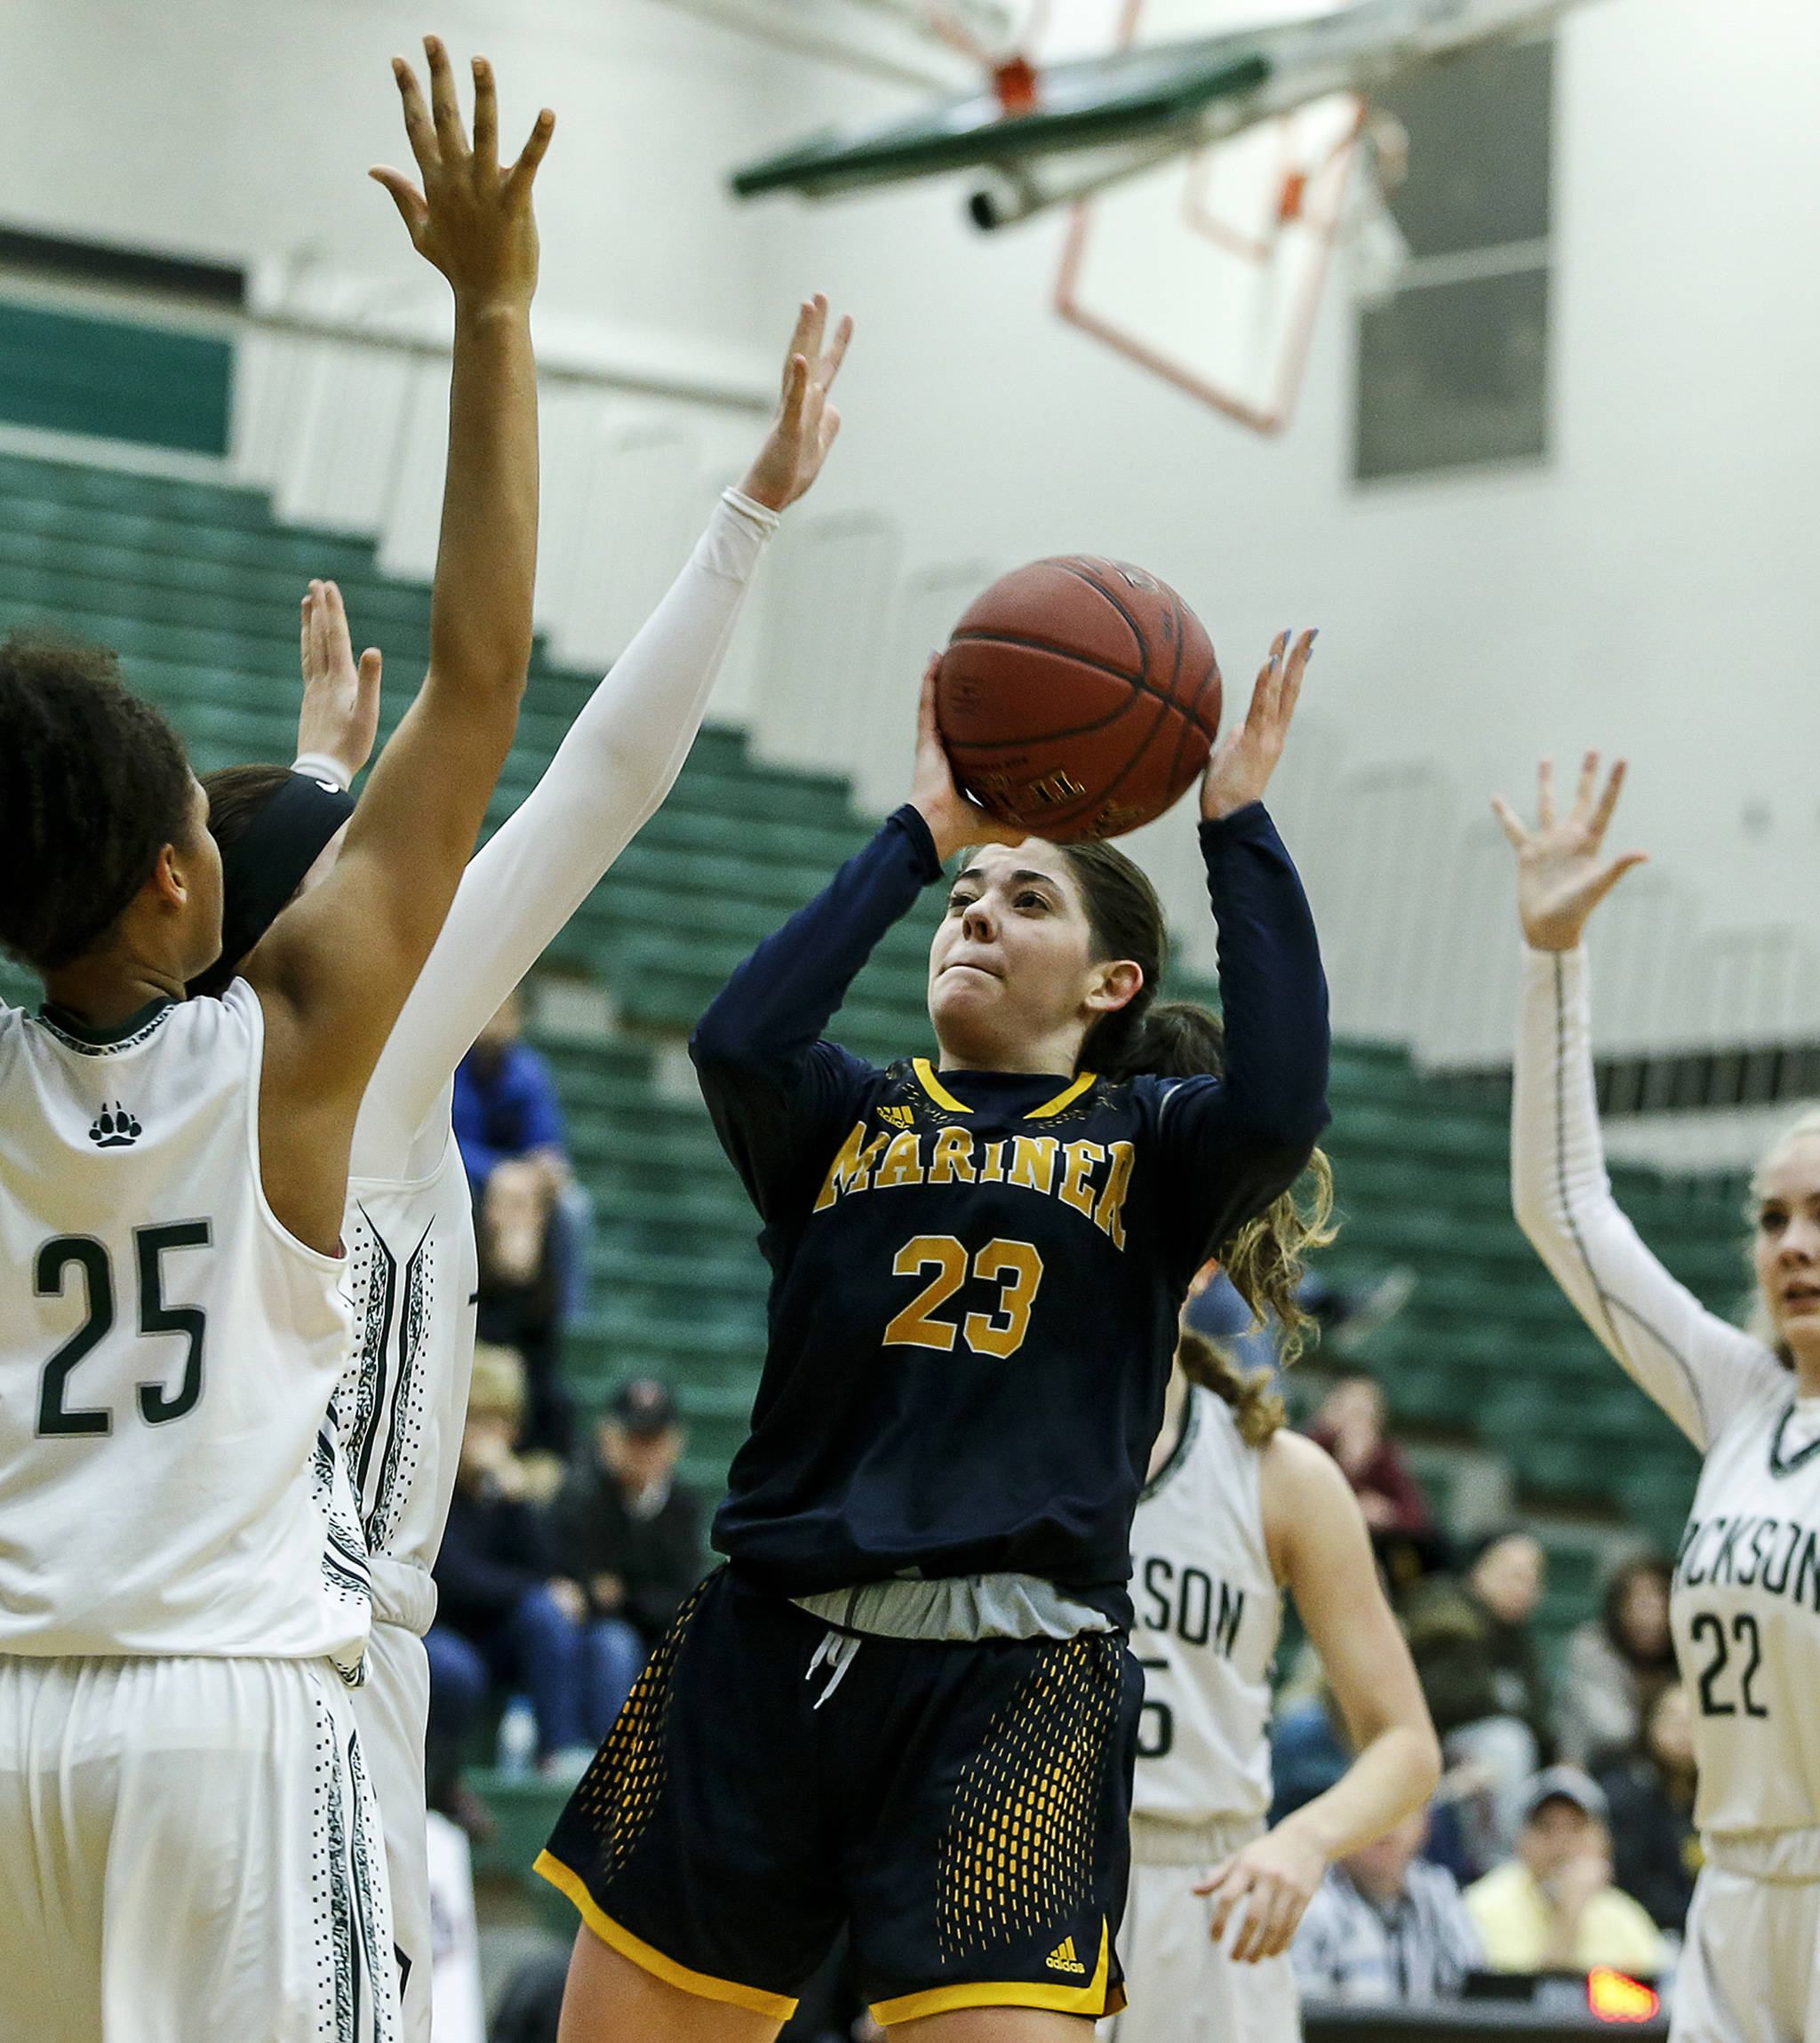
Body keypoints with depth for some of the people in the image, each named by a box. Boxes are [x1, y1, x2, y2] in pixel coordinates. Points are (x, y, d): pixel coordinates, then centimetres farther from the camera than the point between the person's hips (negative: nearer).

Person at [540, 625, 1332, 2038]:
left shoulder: (1150, 1142, 10)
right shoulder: (849, 1120, 14)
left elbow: (1279, 1107, -13)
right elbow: (738, 1042, -8)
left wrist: (1238, 826, -7)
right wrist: (919, 832, -1)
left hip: (1017, 1686, -3)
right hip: (772, 1654, 3)